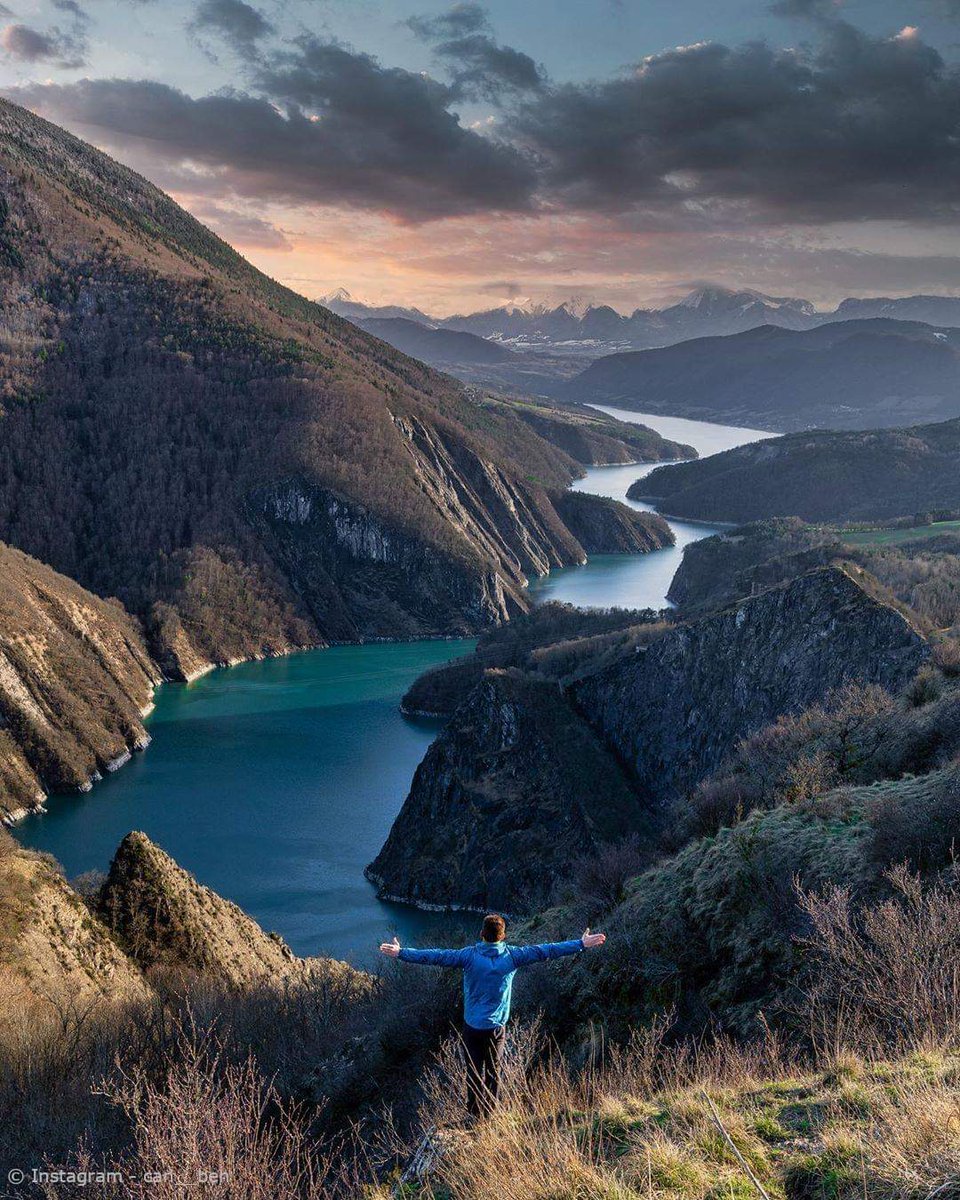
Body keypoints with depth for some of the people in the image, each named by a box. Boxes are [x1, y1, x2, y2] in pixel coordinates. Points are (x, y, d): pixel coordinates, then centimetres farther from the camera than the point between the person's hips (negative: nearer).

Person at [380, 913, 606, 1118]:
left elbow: (437, 957, -17)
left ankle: (476, 1112, 20)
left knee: (475, 1071, 12)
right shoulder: (511, 956, -10)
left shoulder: (470, 955, -14)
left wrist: (401, 953, -14)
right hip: (497, 1027, 1)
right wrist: (582, 945, -3)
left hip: (472, 1026, -1)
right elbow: (545, 951, -8)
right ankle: (491, 1112, 28)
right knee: (494, 1071, 18)